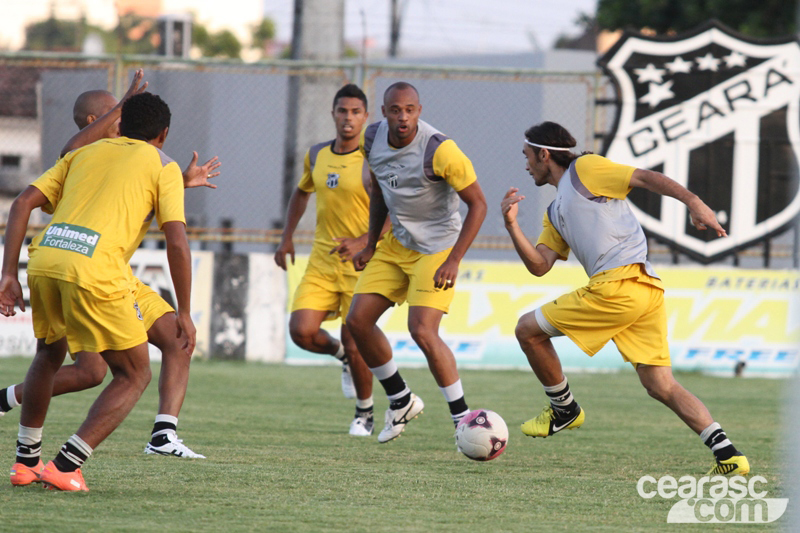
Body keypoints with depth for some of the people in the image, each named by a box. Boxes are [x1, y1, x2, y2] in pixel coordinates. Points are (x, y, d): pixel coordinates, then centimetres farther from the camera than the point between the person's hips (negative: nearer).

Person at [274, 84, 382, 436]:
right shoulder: (316, 156, 7)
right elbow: (302, 192, 27)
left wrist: (362, 242, -27)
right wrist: (286, 237, 19)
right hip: (322, 259, 5)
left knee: (355, 346, -6)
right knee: (301, 331, -13)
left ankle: (365, 413, 18)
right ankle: (341, 356, 21)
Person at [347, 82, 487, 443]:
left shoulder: (439, 150, -25)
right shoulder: (373, 139, -4)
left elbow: (477, 204, -19)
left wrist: (453, 261, -23)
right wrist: (371, 245, 12)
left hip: (437, 249, -7)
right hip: (397, 245, 7)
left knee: (422, 331, -20)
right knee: (358, 320, 1)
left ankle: (462, 417, -6)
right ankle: (401, 400, 19)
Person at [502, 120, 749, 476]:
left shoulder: (585, 169, 8)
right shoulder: (555, 213, 32)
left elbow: (645, 177, -1)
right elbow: (539, 265, 21)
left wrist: (693, 202, -13)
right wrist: (512, 225, 8)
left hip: (619, 283, -9)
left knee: (528, 329, 5)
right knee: (661, 386, 1)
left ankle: (563, 409, 17)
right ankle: (727, 454, -10)